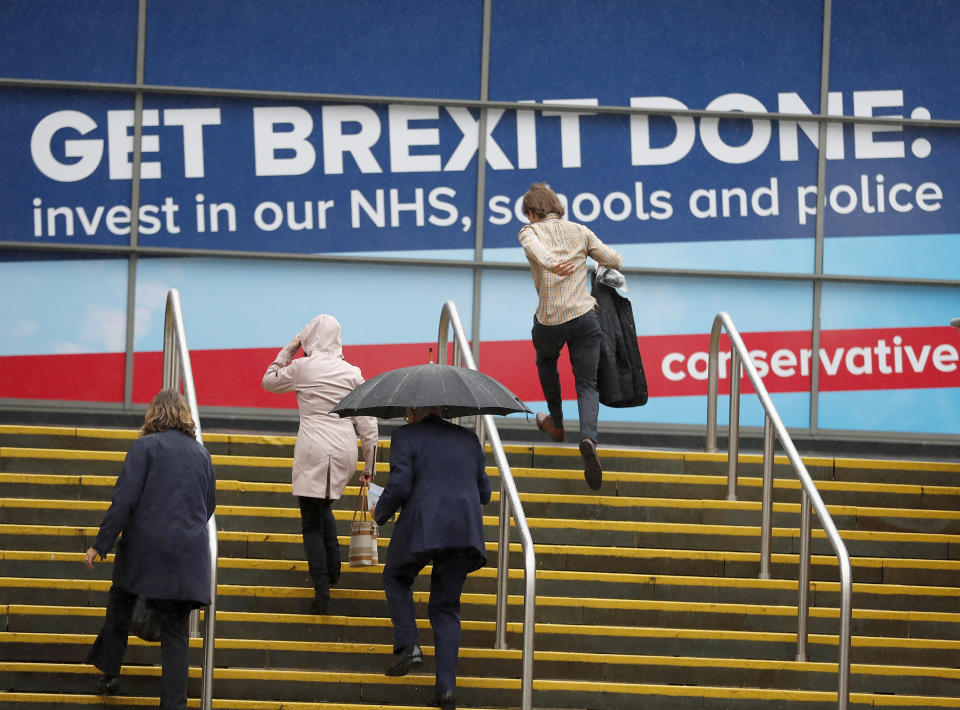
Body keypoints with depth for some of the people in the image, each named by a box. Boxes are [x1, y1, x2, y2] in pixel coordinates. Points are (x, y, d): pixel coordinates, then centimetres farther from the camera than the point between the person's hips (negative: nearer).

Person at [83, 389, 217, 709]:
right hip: (188, 553, 3)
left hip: (145, 547, -3)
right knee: (176, 631, 3)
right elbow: (209, 506, 18)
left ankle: (109, 673, 26)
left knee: (121, 603, 22)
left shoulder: (146, 446, -5)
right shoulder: (200, 453, 10)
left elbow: (124, 500, -11)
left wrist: (100, 544, -7)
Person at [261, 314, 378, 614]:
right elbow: (368, 424, 6)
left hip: (313, 451, -4)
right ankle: (333, 565, 22)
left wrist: (288, 350, 21)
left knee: (312, 522, -1)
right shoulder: (352, 373, 6)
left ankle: (321, 588, -13)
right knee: (323, 506, 29)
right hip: (344, 452, 4)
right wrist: (368, 466, 12)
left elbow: (269, 381, 16)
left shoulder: (303, 367, -2)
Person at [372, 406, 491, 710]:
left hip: (421, 527, -4)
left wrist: (380, 513, 9)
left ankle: (407, 645, 5)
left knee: (396, 577, 25)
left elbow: (399, 486, -9)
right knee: (446, 607, 12)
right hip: (465, 532, 4)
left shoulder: (405, 436, 2)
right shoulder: (469, 439, 18)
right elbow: (484, 493, 19)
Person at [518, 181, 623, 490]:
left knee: (546, 361, 32)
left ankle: (556, 423, 46)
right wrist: (588, 254, 33)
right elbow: (615, 260, 10)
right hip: (584, 315, 1)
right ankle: (588, 437, -26)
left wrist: (552, 265, -43)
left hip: (549, 320, -1)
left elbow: (536, 249, -21)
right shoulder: (580, 231, 11)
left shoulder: (530, 231, 3)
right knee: (587, 384, 1)